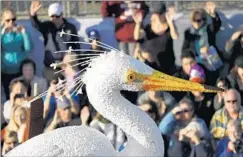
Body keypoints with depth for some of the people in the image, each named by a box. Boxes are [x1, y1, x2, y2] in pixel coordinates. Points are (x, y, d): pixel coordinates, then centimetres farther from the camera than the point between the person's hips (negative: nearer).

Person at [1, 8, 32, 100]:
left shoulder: (20, 32, 0)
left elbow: (28, 48, -10)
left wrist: (24, 33, -19)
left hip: (21, 70, 0)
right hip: (6, 72, 0)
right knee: (10, 98, 3)